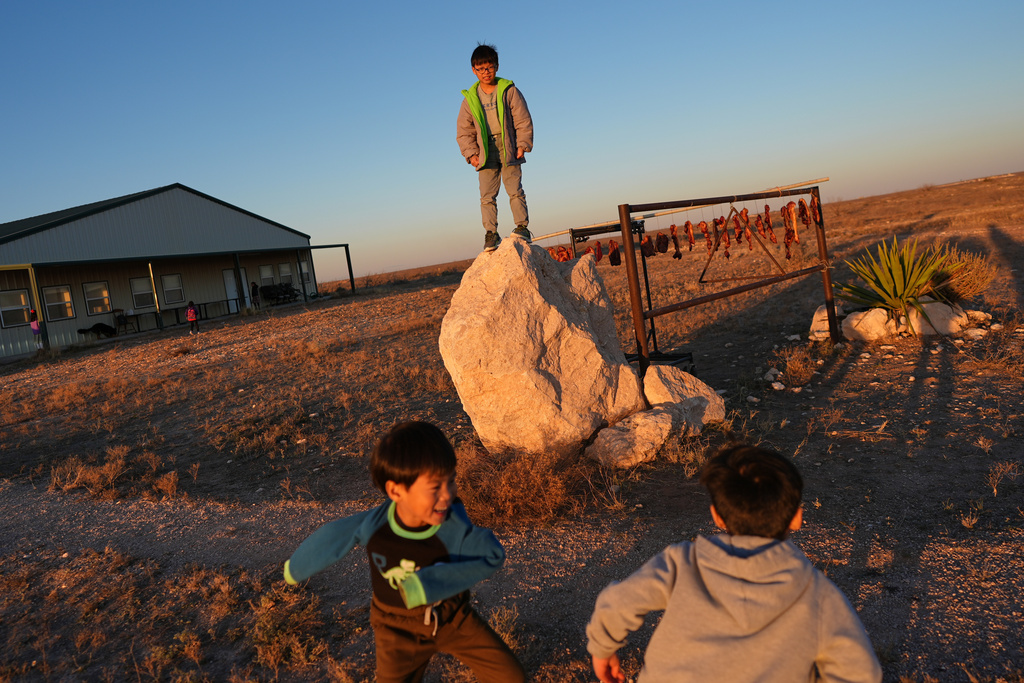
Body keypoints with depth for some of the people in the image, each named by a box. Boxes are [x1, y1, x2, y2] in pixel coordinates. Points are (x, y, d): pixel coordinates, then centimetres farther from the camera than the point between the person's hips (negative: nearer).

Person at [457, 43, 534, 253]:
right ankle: (491, 233, 1)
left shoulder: (509, 90, 1)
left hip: (509, 149, -2)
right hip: (486, 152, 2)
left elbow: (523, 121, 1)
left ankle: (522, 227, -1)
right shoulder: (470, 98, 6)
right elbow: (464, 130, 9)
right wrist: (471, 153, -1)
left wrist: (522, 145, -6)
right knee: (487, 195, -2)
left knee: (515, 190, -5)